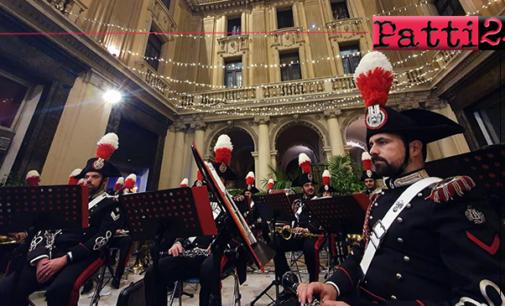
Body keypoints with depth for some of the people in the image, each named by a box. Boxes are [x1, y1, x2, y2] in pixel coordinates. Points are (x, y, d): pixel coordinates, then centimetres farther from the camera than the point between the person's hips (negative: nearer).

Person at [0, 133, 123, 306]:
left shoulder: (111, 205, 1)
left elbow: (100, 239, -10)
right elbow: (47, 229, 10)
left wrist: (64, 260, -16)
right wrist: (41, 257, -7)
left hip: (83, 257, -5)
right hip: (52, 253, 5)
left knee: (58, 291, -33)